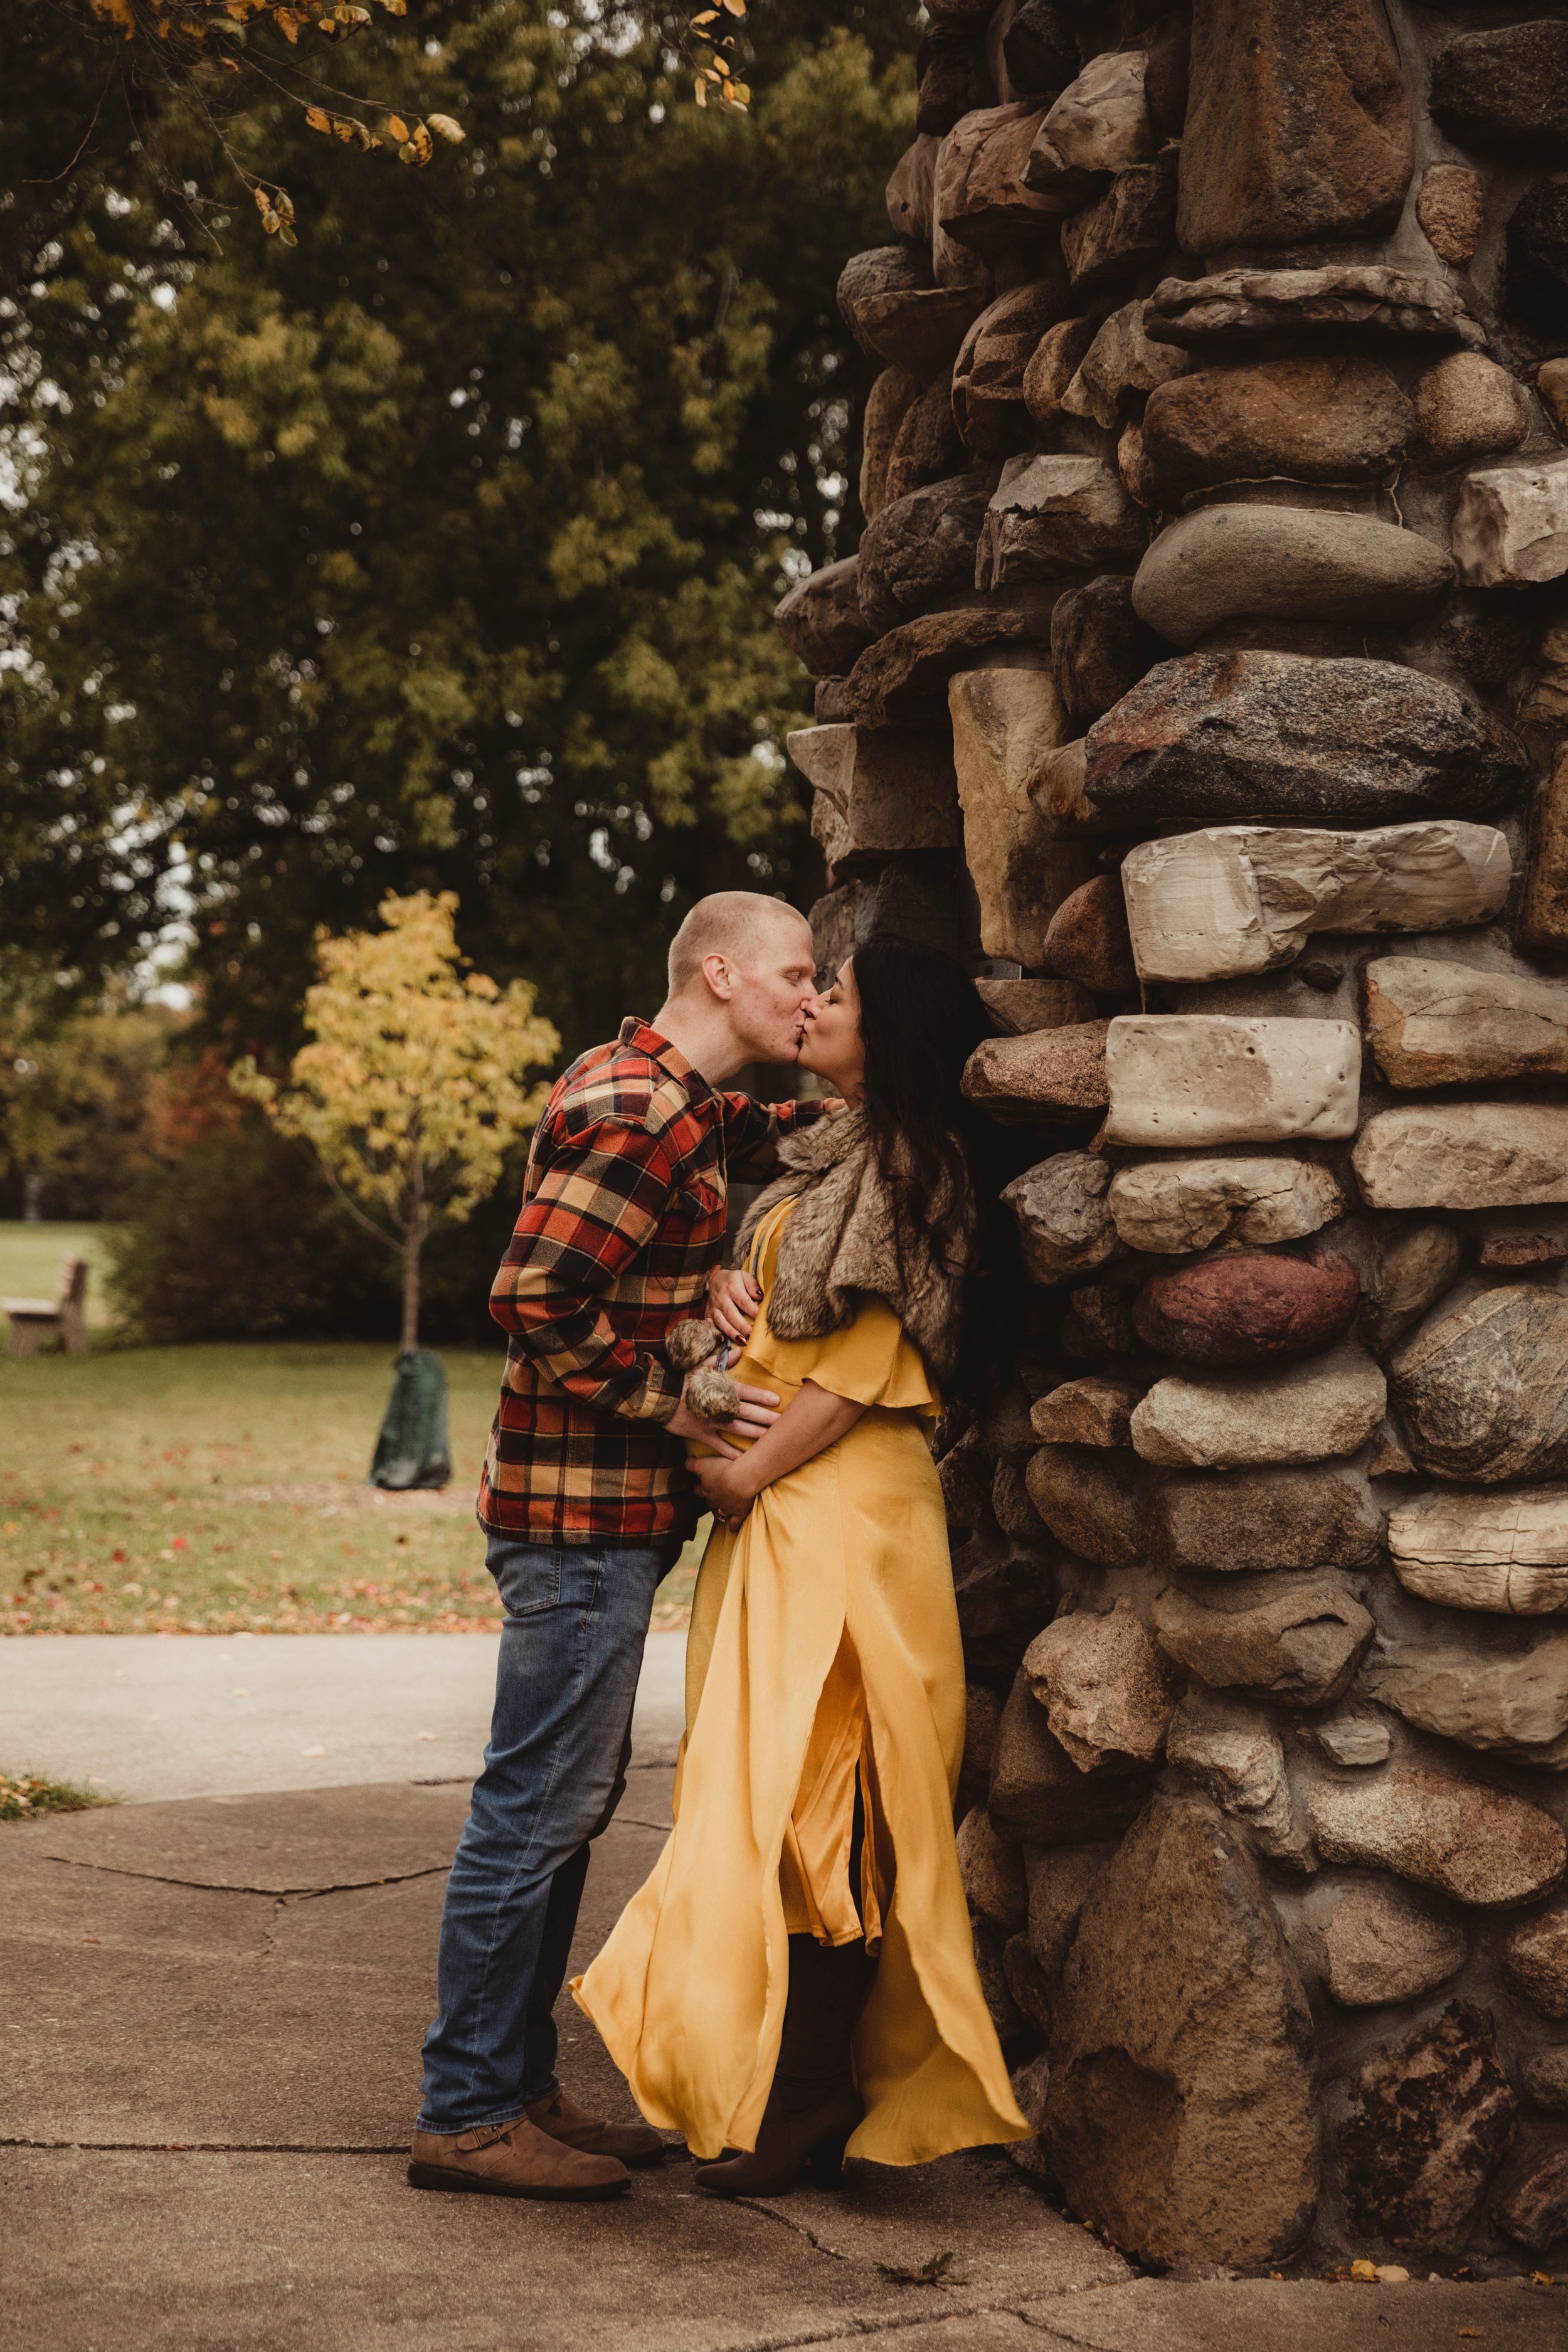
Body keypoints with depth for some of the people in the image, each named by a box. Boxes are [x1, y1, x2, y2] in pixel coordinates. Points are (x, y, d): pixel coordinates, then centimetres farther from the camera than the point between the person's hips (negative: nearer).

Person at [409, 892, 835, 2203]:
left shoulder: (678, 1106, 15)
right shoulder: (640, 1113, -17)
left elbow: (764, 1136, 36)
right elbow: (538, 1297, -23)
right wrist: (679, 1408, -18)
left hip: (608, 1511, 11)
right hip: (586, 1510, -11)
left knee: (572, 1800, 14)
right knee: (540, 1803, -5)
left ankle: (518, 2085, 23)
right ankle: (468, 2114, 2)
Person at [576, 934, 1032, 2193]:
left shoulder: (909, 1165, -9)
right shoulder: (833, 1160, 19)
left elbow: (869, 1361, -15)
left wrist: (754, 1471, -12)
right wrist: (727, 1292, 0)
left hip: (844, 1508, -9)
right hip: (785, 1507, 9)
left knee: (809, 1787, -8)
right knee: (771, 1783, 10)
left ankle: (809, 2098, -2)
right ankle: (798, 2086, 16)